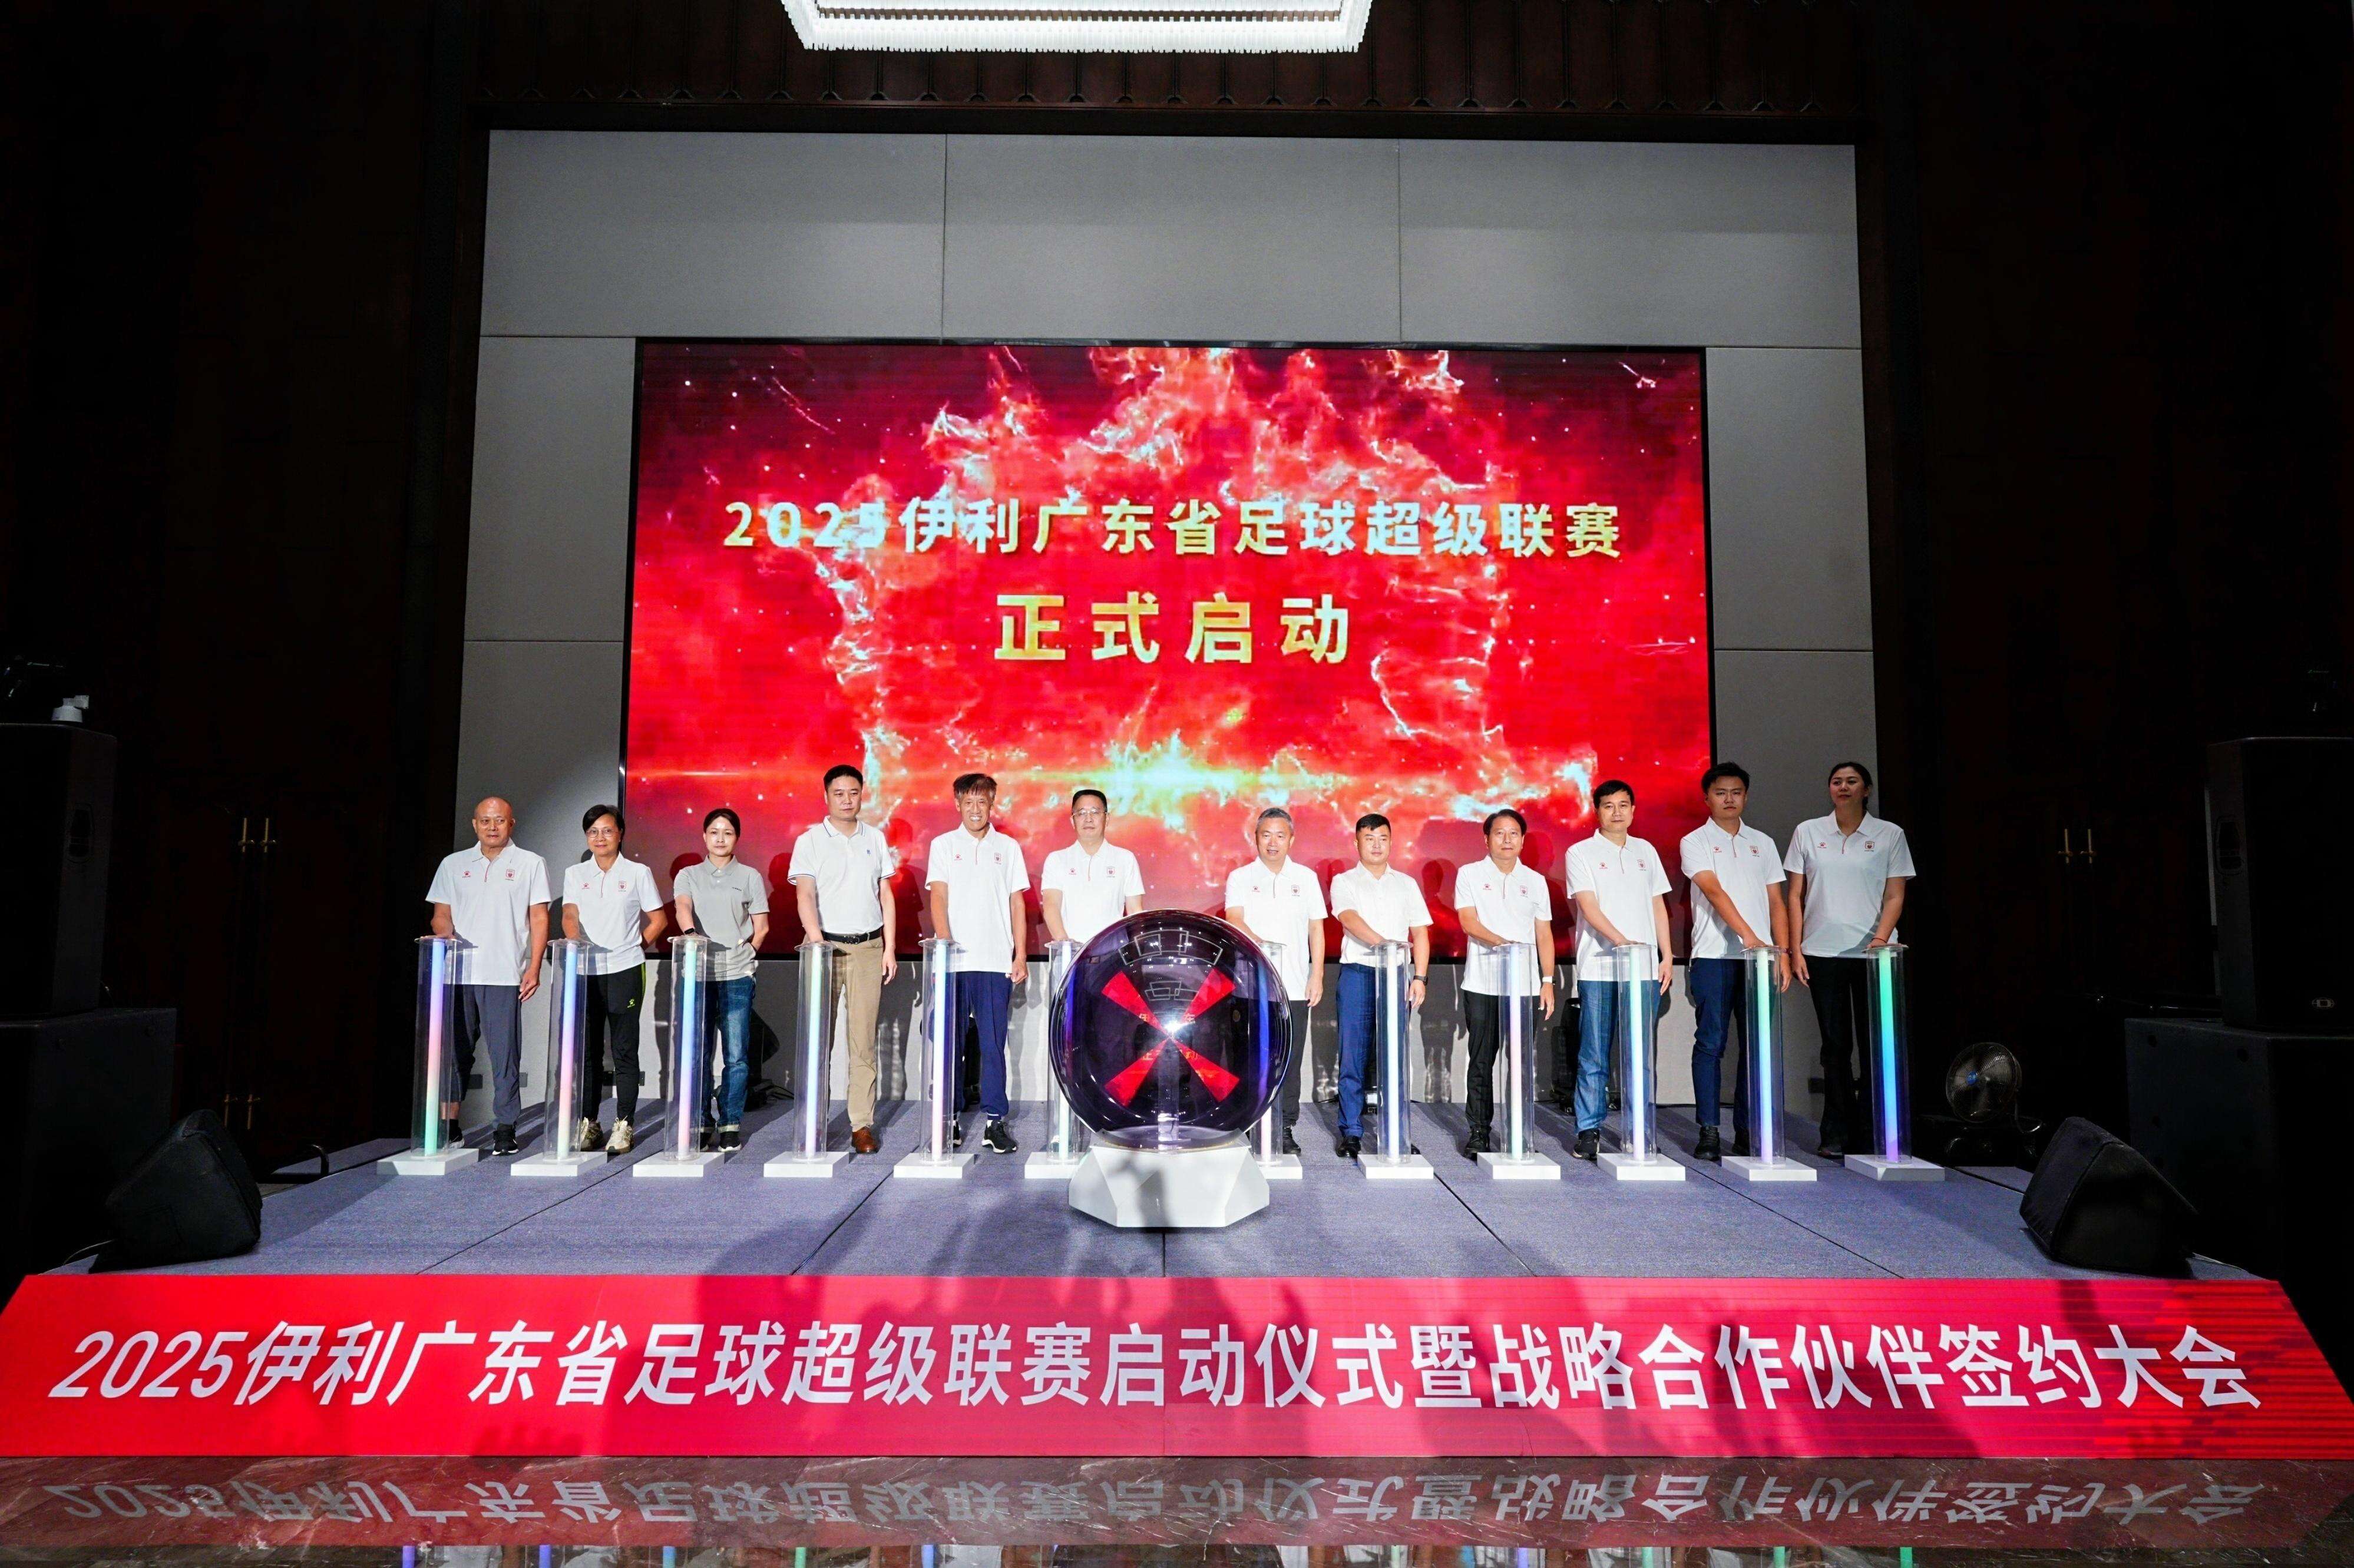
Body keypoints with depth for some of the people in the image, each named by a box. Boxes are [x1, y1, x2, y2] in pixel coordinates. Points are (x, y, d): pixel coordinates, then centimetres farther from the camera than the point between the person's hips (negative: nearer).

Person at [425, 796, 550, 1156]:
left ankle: (505, 1129, 4)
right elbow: (441, 914, 16)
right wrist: (446, 936, -7)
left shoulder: (530, 864, 7)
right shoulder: (453, 864, 15)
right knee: (454, 1050, 5)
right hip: (458, 973, 3)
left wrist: (535, 968, -5)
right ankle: (448, 1124, 15)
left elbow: (539, 919, 3)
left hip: (505, 976, -2)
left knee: (505, 1054, -2)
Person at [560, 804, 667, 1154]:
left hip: (625, 970, -2)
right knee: (588, 1049, 6)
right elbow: (570, 916, -3)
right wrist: (575, 940, -22)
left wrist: (636, 947, -1)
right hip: (585, 971, 2)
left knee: (624, 1051, 0)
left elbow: (658, 919, 8)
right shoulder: (575, 874, 10)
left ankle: (624, 1125, 5)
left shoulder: (637, 873, 4)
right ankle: (588, 1123, 15)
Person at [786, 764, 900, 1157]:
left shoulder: (876, 839, 12)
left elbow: (886, 896, 13)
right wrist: (818, 945, -20)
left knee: (864, 1039, 0)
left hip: (868, 948, 2)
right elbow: (804, 895, -7)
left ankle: (862, 1124, 3)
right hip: (826, 944, -2)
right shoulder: (810, 841, 3)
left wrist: (890, 948, 6)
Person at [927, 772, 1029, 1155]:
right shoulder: (944, 845, 9)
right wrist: (944, 943, -14)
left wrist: (1021, 955, 3)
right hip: (953, 962, 0)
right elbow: (939, 897, 0)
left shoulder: (1008, 848, 12)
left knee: (993, 1043, 1)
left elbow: (1016, 904, 11)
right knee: (950, 1041, 2)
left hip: (997, 962, 1)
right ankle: (949, 1118, 10)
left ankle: (995, 1121, 4)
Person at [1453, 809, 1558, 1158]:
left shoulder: (1535, 881, 13)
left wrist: (1548, 981, 5)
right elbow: (1469, 921, -7)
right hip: (1482, 984, -2)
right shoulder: (1470, 875, 5)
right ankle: (1479, 1133, 8)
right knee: (1481, 1062, 1)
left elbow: (1544, 934, 13)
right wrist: (1501, 942, -24)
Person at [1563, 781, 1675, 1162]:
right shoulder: (1581, 853, 3)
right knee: (1595, 1056, -2)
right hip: (1598, 969, -3)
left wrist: (1667, 956, 10)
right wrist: (1621, 941, -22)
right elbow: (1589, 908, -8)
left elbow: (1658, 905, 18)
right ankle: (1589, 1131, 5)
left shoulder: (1646, 851, 16)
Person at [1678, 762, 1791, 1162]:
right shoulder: (1696, 842, 3)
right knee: (1711, 1042, -3)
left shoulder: (1762, 843, 16)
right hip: (1714, 956, -4)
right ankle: (1709, 1132, 2)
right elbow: (1714, 891, -12)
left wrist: (1783, 952, 4)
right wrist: (1747, 935, -24)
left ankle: (1748, 1130, 10)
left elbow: (1776, 901, 15)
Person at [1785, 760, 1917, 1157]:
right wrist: (1796, 950, 2)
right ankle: (1838, 1134, 10)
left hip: (1874, 953, -1)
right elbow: (1795, 896, 8)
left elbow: (1895, 896, 1)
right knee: (1835, 1044, 4)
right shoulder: (1808, 833, 8)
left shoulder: (1890, 835, 5)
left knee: (1876, 1043, 0)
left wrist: (1881, 937, -15)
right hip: (1823, 953, 1)